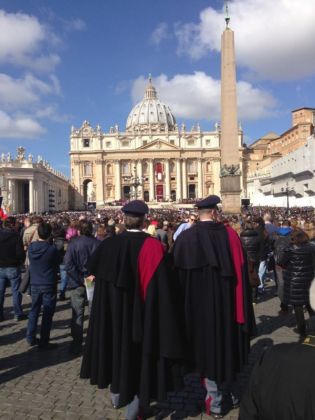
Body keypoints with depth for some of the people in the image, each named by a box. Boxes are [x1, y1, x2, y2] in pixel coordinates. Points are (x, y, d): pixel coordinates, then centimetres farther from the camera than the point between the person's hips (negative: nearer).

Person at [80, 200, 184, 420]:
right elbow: (162, 285, -19)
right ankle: (137, 399, 17)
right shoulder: (152, 246, -18)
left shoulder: (109, 244, -5)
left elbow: (93, 269, 9)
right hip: (143, 312, -4)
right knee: (142, 351, 12)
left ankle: (118, 392, 39)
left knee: (119, 344, 22)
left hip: (114, 310, 4)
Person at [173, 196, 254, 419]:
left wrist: (185, 306, 11)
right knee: (225, 345, 17)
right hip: (225, 302, 0)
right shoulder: (229, 234, -8)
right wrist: (242, 307, 2)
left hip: (197, 305, 0)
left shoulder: (184, 238, -6)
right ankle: (223, 395, 34)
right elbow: (240, 272, -7)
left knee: (207, 347, 13)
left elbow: (179, 275, -1)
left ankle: (215, 400, 23)